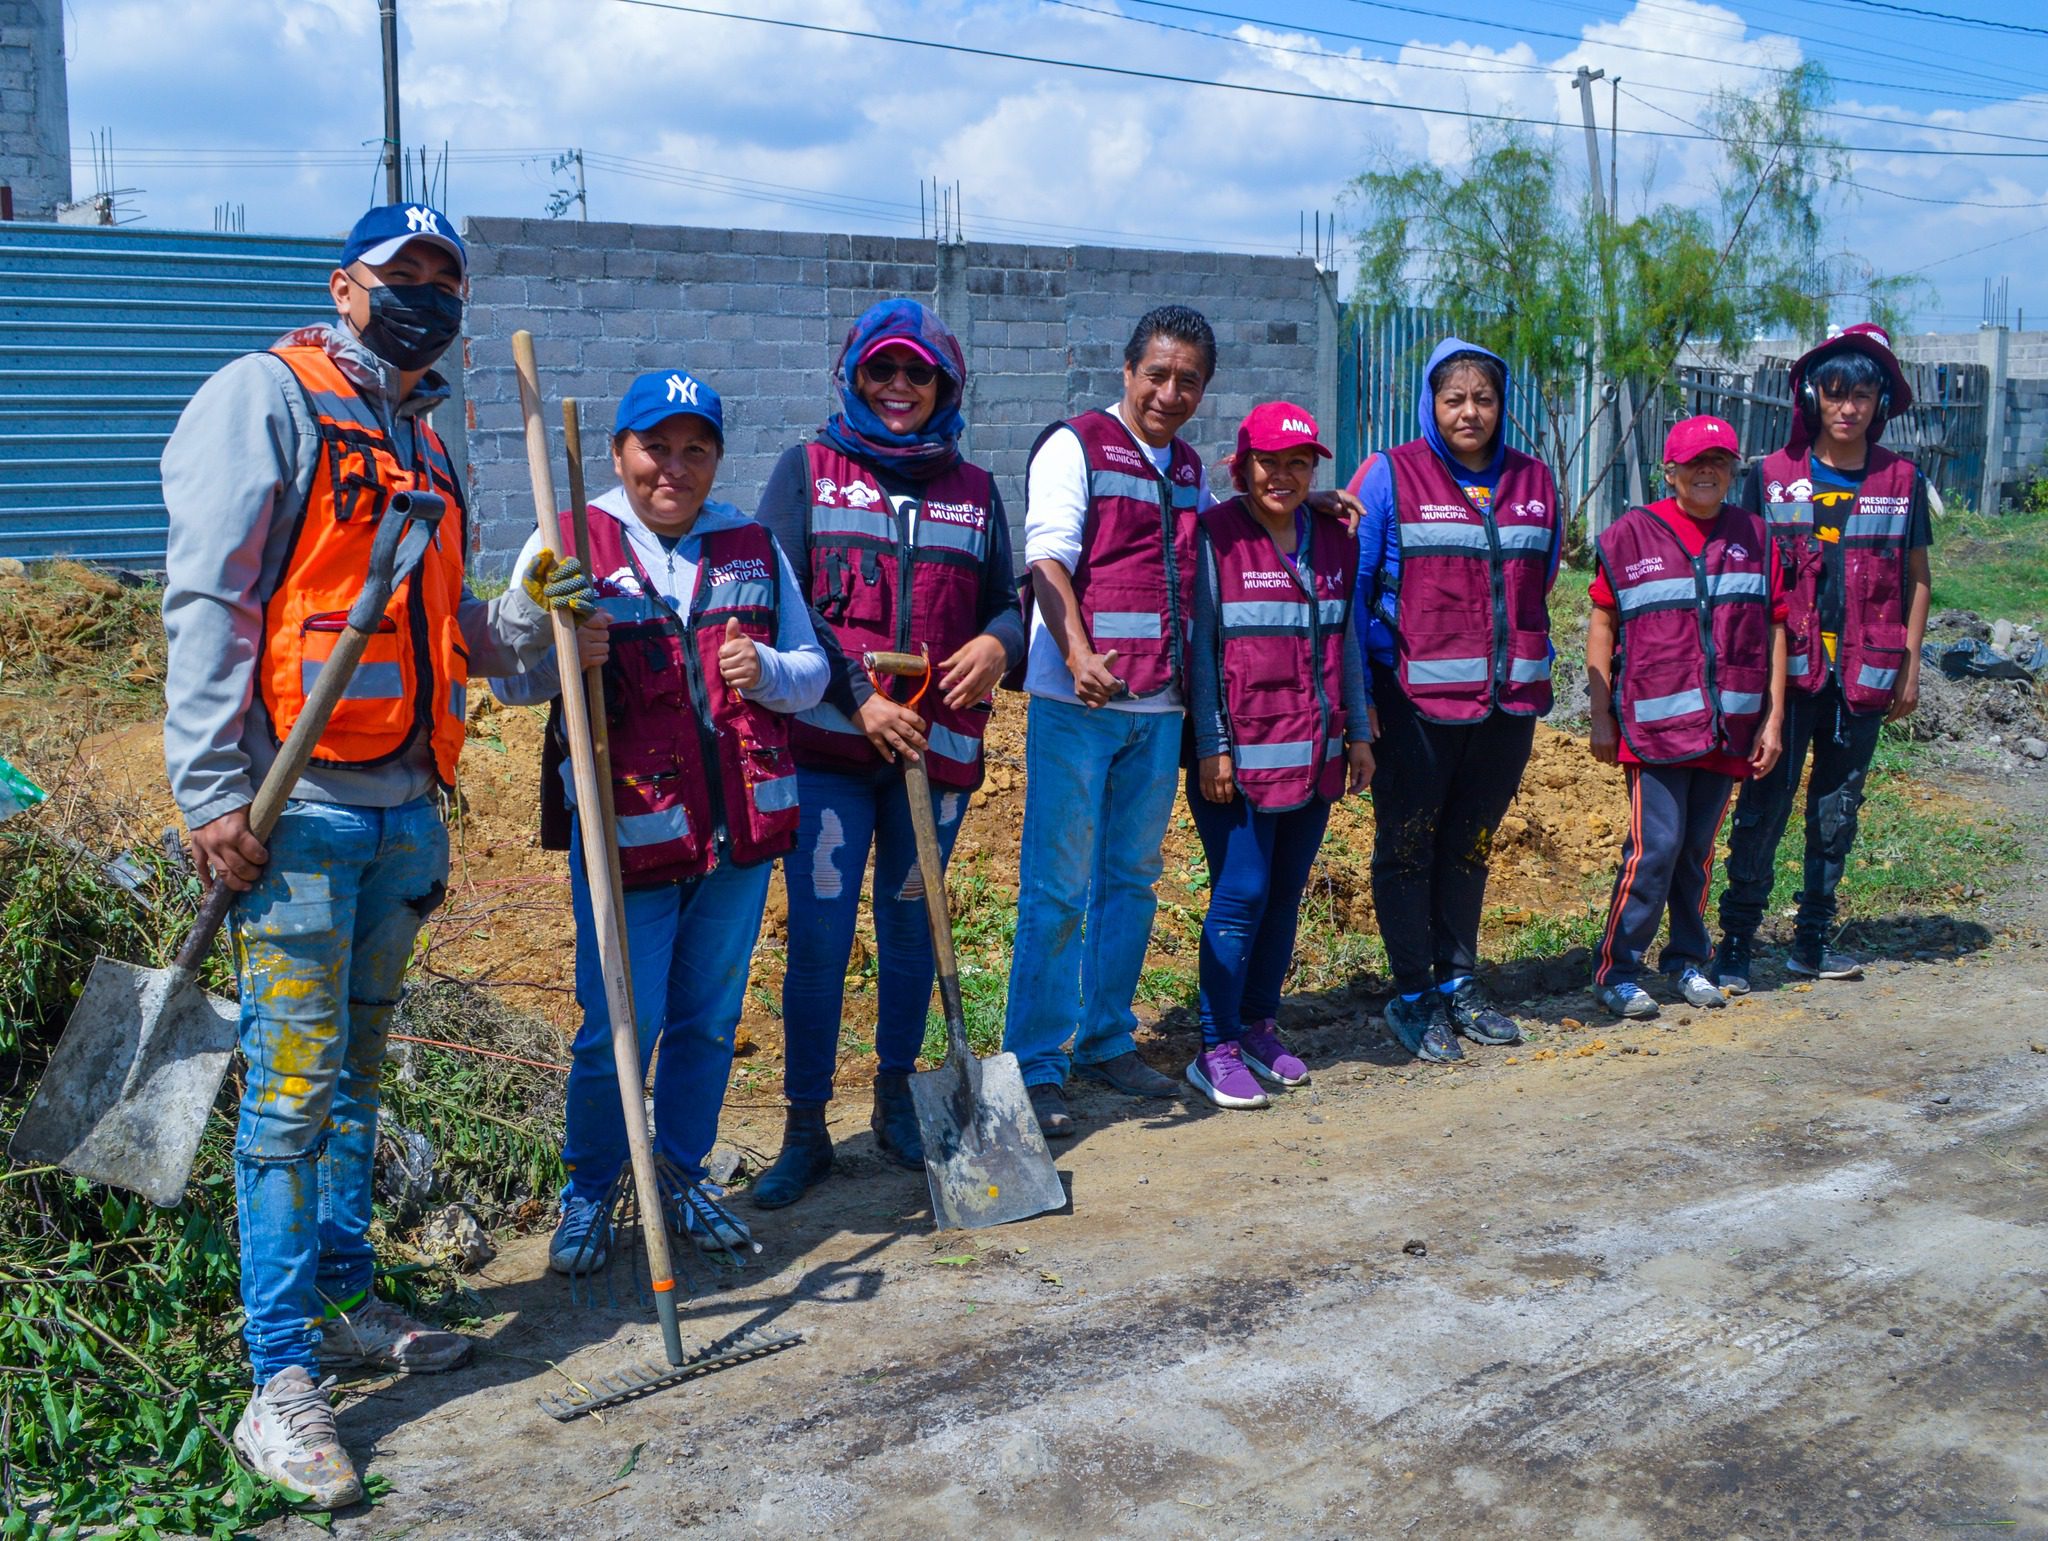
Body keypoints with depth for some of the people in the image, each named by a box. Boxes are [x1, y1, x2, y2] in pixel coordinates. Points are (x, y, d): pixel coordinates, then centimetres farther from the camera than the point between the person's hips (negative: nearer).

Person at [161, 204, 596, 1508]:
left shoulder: (426, 443, 19)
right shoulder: (267, 396, -4)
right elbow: (205, 601, -12)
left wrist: (529, 615, 2)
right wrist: (211, 795, -17)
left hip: (405, 805, 8)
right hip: (297, 810, -7)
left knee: (357, 1071, 16)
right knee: (293, 1086, -6)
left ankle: (345, 1305, 29)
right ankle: (283, 1383, 1)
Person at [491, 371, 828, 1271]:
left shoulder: (753, 547, 10)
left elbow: (812, 672, 12)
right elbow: (508, 680, -7)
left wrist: (767, 672, -11)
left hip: (741, 825, 4)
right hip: (626, 829, -4)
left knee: (709, 1020, 13)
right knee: (616, 1032, -2)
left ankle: (682, 1176, 32)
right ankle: (587, 1194, 22)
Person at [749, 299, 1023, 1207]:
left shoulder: (975, 491, 12)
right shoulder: (808, 470, 4)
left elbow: (1010, 602, 16)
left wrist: (1000, 641, -9)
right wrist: (857, 696, -14)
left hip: (939, 747, 3)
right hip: (828, 742, -2)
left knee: (911, 927, 12)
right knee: (817, 938, -4)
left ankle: (896, 1104, 30)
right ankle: (805, 1131, 9)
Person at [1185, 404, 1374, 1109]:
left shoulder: (1334, 540, 11)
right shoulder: (1215, 535, -5)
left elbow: (1346, 642, 17)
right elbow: (1199, 645, -8)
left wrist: (1359, 732, 14)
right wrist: (1212, 746, -12)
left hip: (1315, 755, 6)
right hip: (1241, 755, -5)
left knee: (1286, 895, 9)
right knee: (1241, 896, -7)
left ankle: (1259, 1026, 23)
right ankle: (1217, 1050, 3)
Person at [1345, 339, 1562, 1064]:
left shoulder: (1534, 480, 9)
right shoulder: (1390, 475, -4)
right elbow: (1349, 587, -5)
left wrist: (1529, 663, 11)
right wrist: (1358, 691, -9)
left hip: (1507, 700, 4)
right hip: (1415, 700, -4)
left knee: (1470, 843, 14)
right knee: (1407, 844, 3)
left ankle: (1458, 982, 27)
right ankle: (1412, 996, 14)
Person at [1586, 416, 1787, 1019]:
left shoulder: (1752, 535, 9)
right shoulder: (1630, 534, 0)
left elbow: (1773, 628, 11)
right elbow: (1602, 626, 2)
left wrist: (1773, 719, 6)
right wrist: (1601, 718, -1)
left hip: (1728, 727, 3)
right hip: (1654, 723, -3)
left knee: (1698, 849, 10)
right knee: (1655, 846, -8)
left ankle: (1687, 960, 25)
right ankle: (1616, 970, 4)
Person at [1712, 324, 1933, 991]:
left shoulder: (1902, 481, 6)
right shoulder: (1771, 476, 1)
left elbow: (1915, 580, 12)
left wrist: (1910, 666, 7)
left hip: (1864, 674, 2)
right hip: (1787, 667, -2)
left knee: (1838, 809, 9)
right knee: (1764, 805, -4)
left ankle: (1813, 939, 19)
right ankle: (1736, 941, 2)